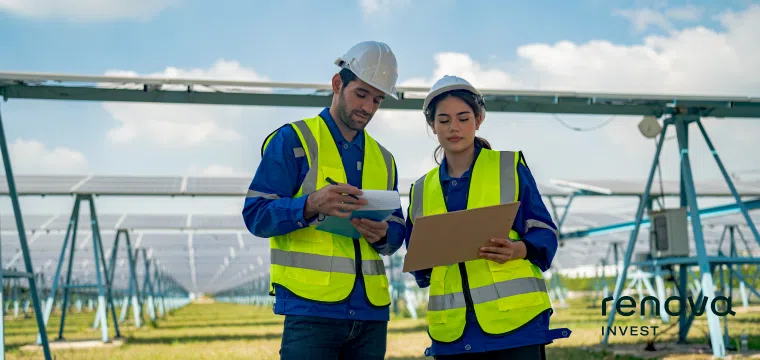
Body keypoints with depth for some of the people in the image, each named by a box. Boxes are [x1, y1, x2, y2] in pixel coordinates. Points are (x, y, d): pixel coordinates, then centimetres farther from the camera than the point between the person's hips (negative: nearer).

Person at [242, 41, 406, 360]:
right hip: (311, 308, -5)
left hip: (371, 311, 6)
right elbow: (256, 215, -7)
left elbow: (397, 230, 17)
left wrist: (382, 235, -7)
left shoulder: (383, 160, 18)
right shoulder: (293, 140, 0)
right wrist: (311, 206, -25)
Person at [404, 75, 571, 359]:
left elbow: (545, 232, 2)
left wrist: (517, 250, -18)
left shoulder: (510, 166, 4)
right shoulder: (422, 189, 14)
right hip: (451, 328, 4)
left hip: (513, 317, -3)